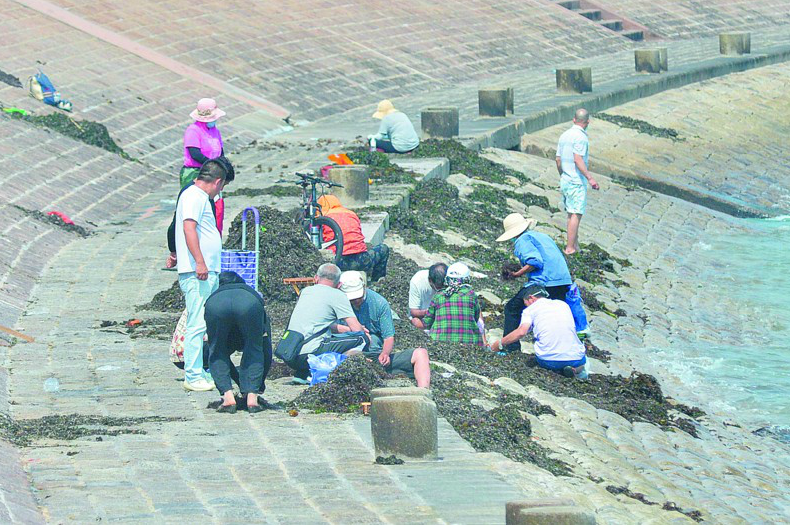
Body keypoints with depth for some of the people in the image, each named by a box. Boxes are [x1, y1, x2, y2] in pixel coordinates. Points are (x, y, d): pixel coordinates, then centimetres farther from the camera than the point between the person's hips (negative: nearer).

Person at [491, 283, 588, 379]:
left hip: (548, 361, -2)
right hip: (575, 359, 2)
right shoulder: (563, 304, 19)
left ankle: (561, 370, 1)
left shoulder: (530, 309, 6)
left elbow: (521, 332, -9)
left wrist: (499, 344, 3)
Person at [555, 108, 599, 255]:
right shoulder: (580, 137, -16)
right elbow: (578, 160, -24)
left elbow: (558, 160, 14)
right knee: (575, 215, -5)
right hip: (577, 182, -8)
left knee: (571, 213, 14)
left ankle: (575, 243, 20)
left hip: (565, 180, 8)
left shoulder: (564, 135, 10)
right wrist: (590, 178, -24)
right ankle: (570, 247, -6)